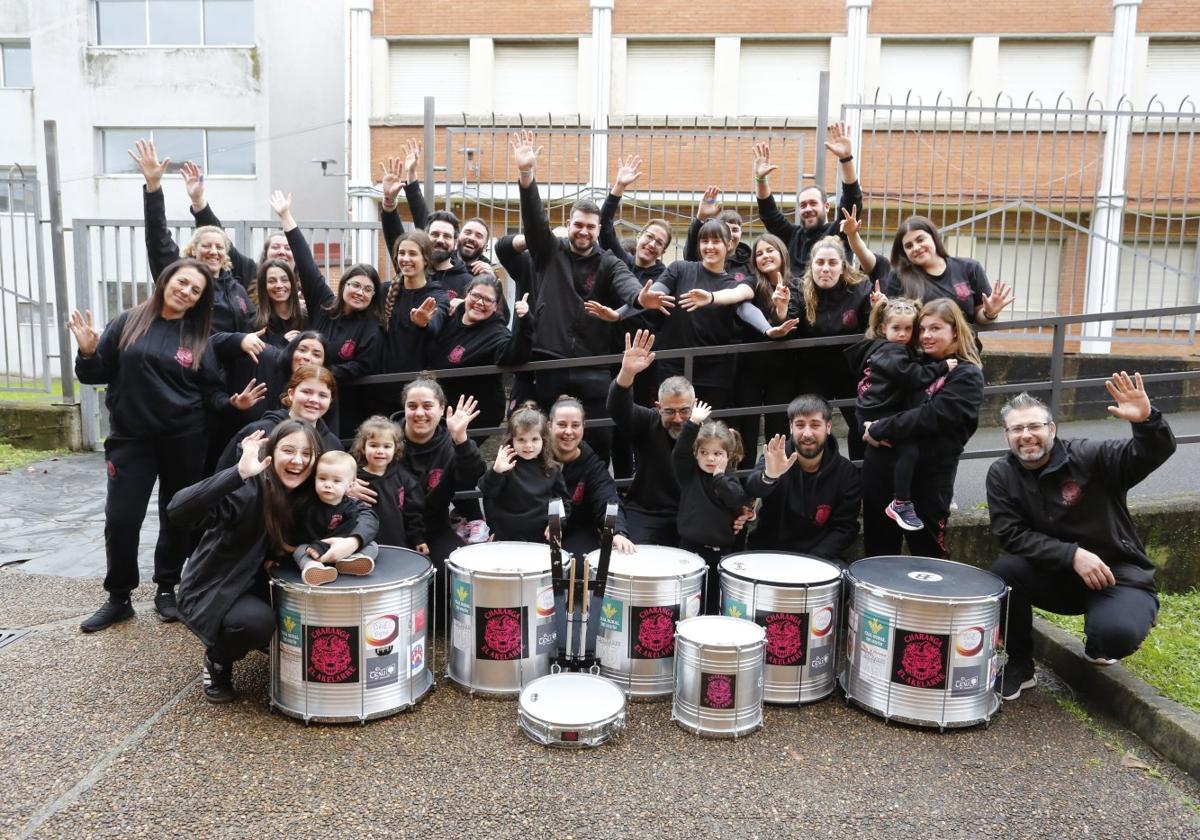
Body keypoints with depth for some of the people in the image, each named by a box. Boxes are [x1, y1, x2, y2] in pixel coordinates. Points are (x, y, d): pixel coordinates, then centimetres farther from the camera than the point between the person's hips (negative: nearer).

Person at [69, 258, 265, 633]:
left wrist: (233, 402, -15)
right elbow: (96, 375, 3)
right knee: (120, 519, -1)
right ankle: (118, 598, 16)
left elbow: (211, 392, 3)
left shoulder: (198, 336, 3)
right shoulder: (128, 323, 0)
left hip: (184, 439, 1)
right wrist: (88, 352, -16)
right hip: (131, 437, -1)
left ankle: (168, 589, 27)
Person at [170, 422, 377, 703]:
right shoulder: (248, 490, -27)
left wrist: (353, 541, -35)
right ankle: (217, 661, 1)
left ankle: (276, 643, 16)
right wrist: (239, 473, -50)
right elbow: (177, 513, -41)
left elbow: (366, 514, -11)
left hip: (259, 586, 6)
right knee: (257, 621, -32)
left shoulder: (312, 494, -8)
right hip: (212, 590, -5)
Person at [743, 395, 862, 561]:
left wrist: (813, 560, -17)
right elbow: (753, 488, -29)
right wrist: (768, 476, -52)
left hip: (819, 556, 1)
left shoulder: (847, 474, -4)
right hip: (768, 552, -1)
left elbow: (845, 528, -3)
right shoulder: (775, 458, -9)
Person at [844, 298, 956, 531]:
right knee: (909, 450, -20)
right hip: (879, 416, -11)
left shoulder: (879, 347, 17)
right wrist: (942, 368, -17)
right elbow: (915, 377, -22)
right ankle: (901, 505, -13)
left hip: (880, 413, 11)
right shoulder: (891, 353, -13)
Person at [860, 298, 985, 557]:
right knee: (878, 553, 13)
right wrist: (870, 427, -9)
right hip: (882, 466, 6)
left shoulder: (967, 377, -7)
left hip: (928, 477, -6)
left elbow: (928, 418, -19)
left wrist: (878, 430, -14)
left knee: (927, 556, 8)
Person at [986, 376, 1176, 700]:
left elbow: (1154, 453, -23)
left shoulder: (1089, 456, -15)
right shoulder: (1002, 475, -6)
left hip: (1118, 574, -3)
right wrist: (1072, 555, -26)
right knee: (1005, 571, -26)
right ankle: (1018, 668, -5)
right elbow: (1012, 535, -14)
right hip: (1057, 577, 3)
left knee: (1115, 634, -33)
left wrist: (1147, 421, -46)